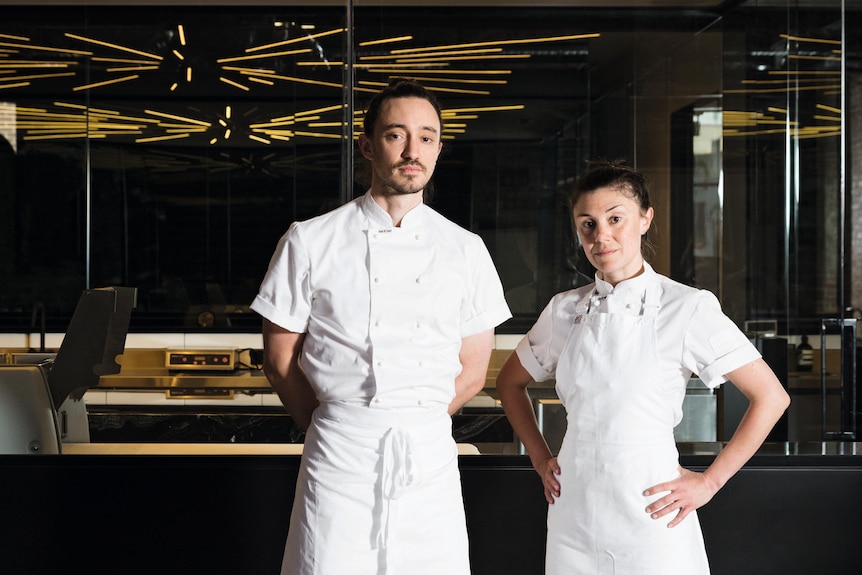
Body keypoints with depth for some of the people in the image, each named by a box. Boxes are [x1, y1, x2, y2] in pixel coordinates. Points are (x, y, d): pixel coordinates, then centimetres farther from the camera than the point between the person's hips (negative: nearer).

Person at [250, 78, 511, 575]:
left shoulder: (466, 251, 7)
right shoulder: (310, 243, 1)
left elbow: (473, 370, 10)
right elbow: (280, 361, 4)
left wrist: (414, 424, 5)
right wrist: (337, 427, 6)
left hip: (430, 458, 2)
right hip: (340, 457, -2)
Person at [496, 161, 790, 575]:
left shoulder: (686, 308, -8)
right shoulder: (565, 310, 3)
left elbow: (771, 398, -6)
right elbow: (510, 383, 20)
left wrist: (708, 482, -6)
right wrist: (541, 458, 10)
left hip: (650, 513, -3)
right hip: (574, 511, 4)